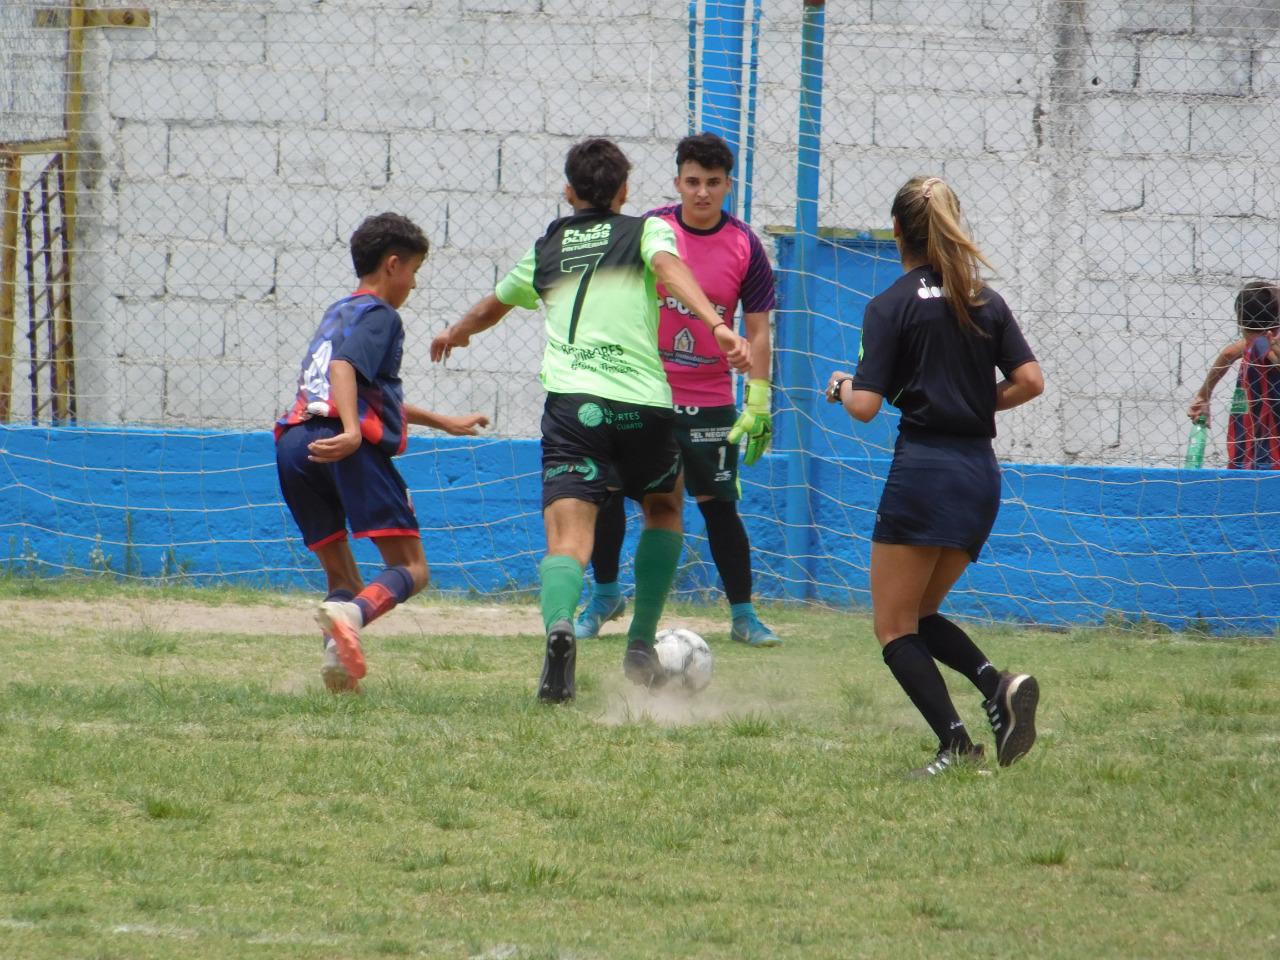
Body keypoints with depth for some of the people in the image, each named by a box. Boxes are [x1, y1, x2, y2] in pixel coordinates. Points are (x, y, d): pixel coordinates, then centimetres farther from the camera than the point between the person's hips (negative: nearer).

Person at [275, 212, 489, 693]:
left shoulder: (338, 312, 32)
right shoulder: (378, 315, 5)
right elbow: (344, 366, -15)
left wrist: (444, 422, 50)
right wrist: (351, 431, -29)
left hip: (293, 444, 8)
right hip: (343, 445, -8)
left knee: (341, 575, 13)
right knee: (410, 569, -8)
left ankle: (338, 653, -15)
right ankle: (350, 616, -38)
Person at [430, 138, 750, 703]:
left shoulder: (546, 249, 22)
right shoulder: (645, 231, 13)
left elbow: (493, 305, 39)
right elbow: (670, 267, -11)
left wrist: (455, 334, 61)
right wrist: (716, 325, -25)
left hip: (571, 402, 0)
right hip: (643, 401, 0)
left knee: (567, 537, -10)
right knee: (664, 509, 27)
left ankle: (559, 625, -41)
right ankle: (641, 645, 19)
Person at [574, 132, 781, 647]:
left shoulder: (744, 247, -4)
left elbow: (757, 330, -1)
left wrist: (758, 403, -6)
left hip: (709, 400, -1)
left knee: (718, 504, -2)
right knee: (607, 492, 0)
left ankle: (743, 615, 10)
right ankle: (605, 595, 20)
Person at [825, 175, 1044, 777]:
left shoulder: (892, 307, -6)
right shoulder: (985, 301, 9)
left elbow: (866, 406, -11)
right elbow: (1030, 381, 3)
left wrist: (841, 387, 11)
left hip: (923, 469, -6)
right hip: (981, 473, 6)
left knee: (894, 626, 3)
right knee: (920, 615, 20)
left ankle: (955, 743, -15)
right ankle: (1000, 686, -7)